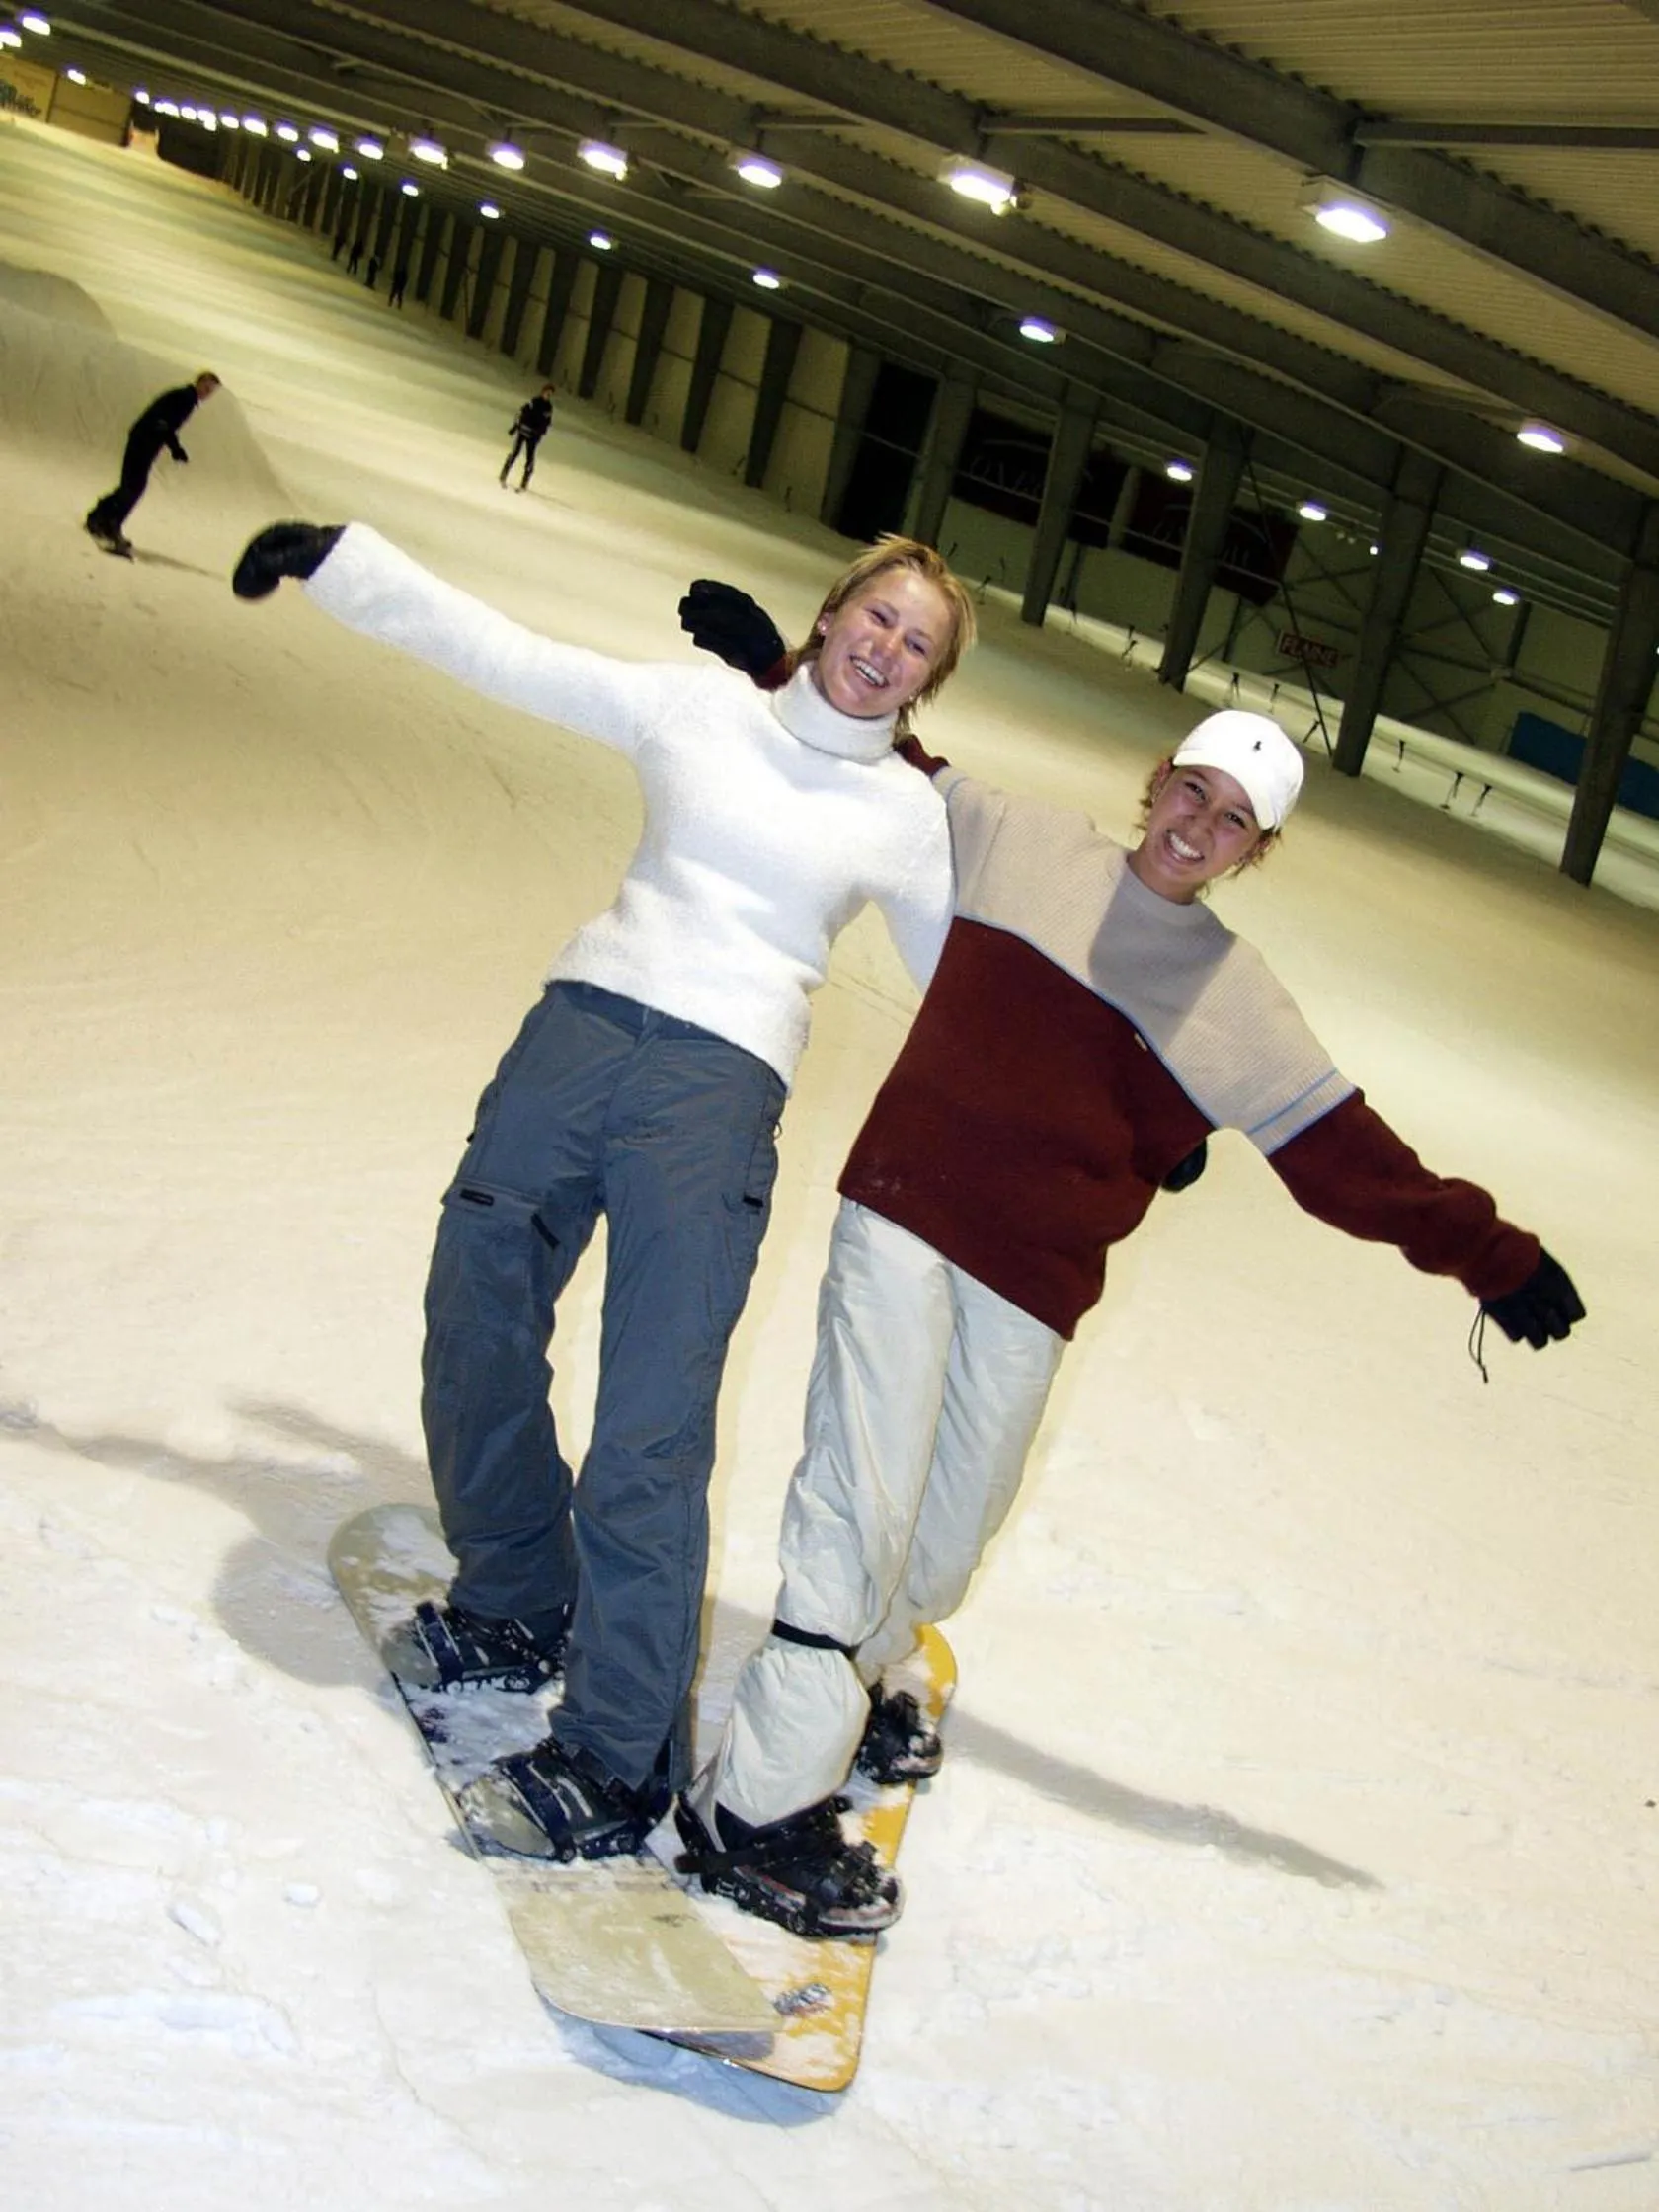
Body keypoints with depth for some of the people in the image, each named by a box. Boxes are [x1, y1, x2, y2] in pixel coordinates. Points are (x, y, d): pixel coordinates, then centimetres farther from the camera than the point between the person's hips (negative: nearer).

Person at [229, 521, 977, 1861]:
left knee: (649, 1436, -12)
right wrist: (330, 558, 7)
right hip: (576, 1030, 3)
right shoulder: (696, 708, 11)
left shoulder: (909, 817, 9)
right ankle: (513, 1610, 33)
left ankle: (621, 1754, -2)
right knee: (475, 1336, 9)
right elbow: (499, 654, 10)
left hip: (719, 1089, -3)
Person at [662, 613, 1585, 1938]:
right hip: (907, 1215, -3)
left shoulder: (1235, 999, 6)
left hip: (1035, 1285, 3)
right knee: (865, 1500, -14)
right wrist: (772, 671, 11)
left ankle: (858, 1682, 43)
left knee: (948, 1535, 11)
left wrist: (1492, 1255, 5)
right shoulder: (1020, 847, 4)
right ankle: (761, 1803, -6)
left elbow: (1346, 1153, 7)